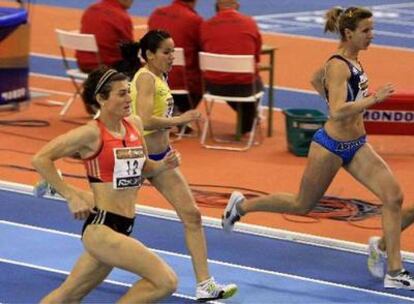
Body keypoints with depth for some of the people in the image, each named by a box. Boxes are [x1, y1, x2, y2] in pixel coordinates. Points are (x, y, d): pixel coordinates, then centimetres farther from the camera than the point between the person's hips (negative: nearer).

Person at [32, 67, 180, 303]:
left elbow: (142, 168, 22)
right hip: (100, 228, -8)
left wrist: (165, 165, 1)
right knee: (166, 281, -17)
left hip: (123, 228, 8)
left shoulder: (135, 124, 8)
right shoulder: (91, 134, -12)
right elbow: (41, 159, -10)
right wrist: (72, 197, -12)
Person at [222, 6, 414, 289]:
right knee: (302, 204, 11)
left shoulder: (351, 60, 5)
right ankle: (242, 205, 35)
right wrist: (373, 99, -36)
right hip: (331, 146, -8)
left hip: (357, 145, 8)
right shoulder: (338, 66, -22)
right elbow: (337, 112, -33)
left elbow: (316, 80, 23)